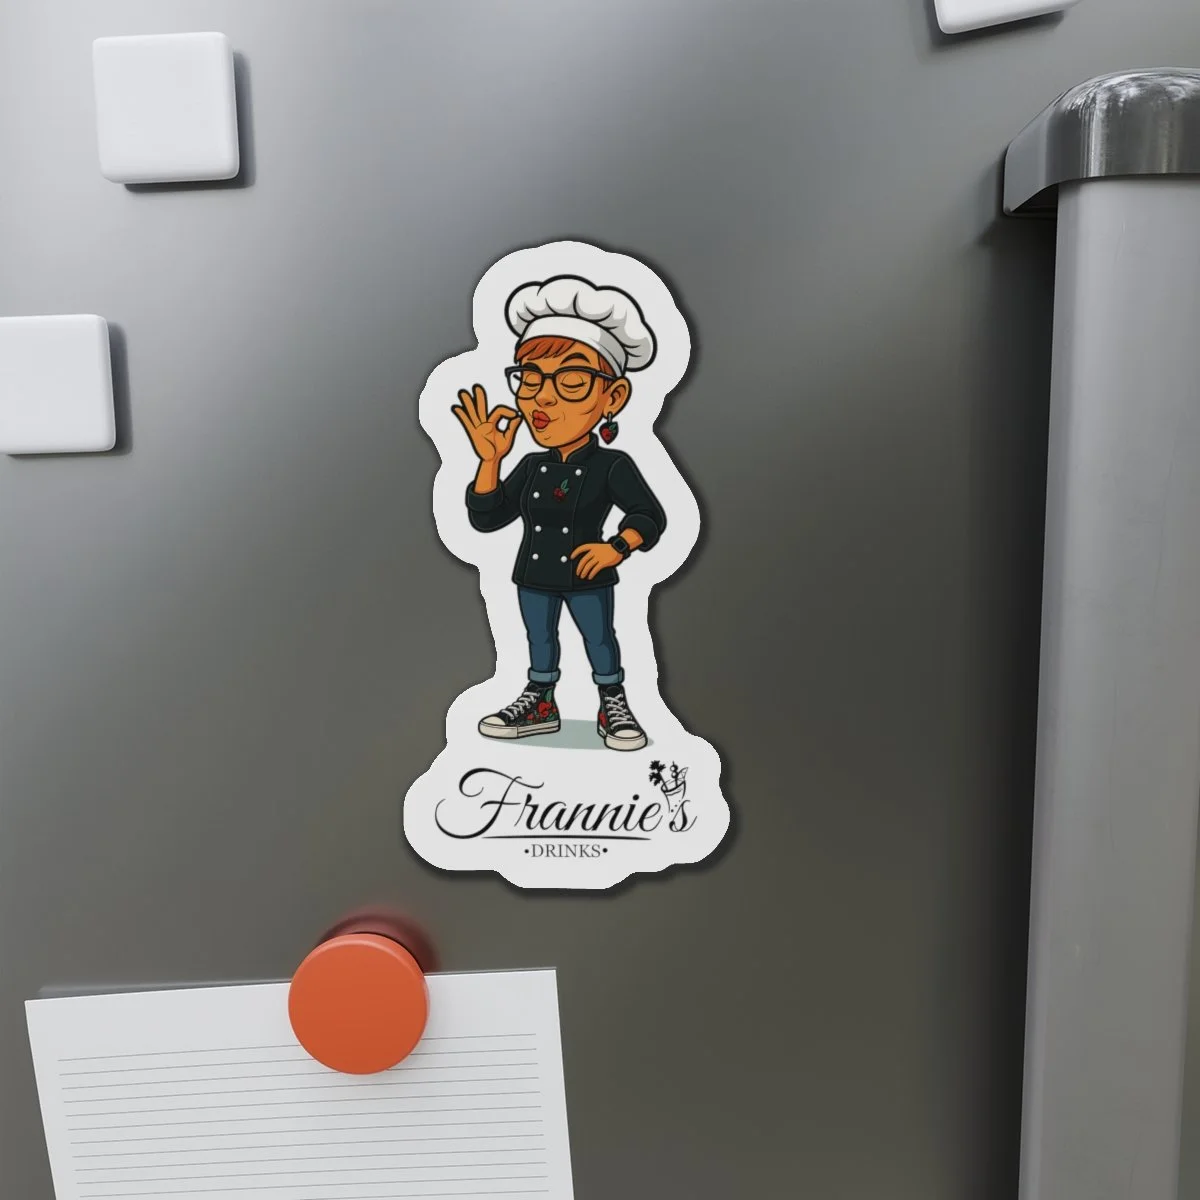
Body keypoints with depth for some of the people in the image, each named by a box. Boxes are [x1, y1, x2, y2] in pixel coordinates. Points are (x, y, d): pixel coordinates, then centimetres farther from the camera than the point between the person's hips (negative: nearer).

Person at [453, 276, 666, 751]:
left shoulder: (612, 466, -14)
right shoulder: (531, 467, -1)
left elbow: (651, 516, -10)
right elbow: (486, 517, 0)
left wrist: (616, 548, -26)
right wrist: (489, 461, -11)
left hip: (588, 577, -5)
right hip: (533, 577, 5)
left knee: (599, 640, 10)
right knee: (539, 640, 18)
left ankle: (614, 705, 25)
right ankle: (539, 702, 34)